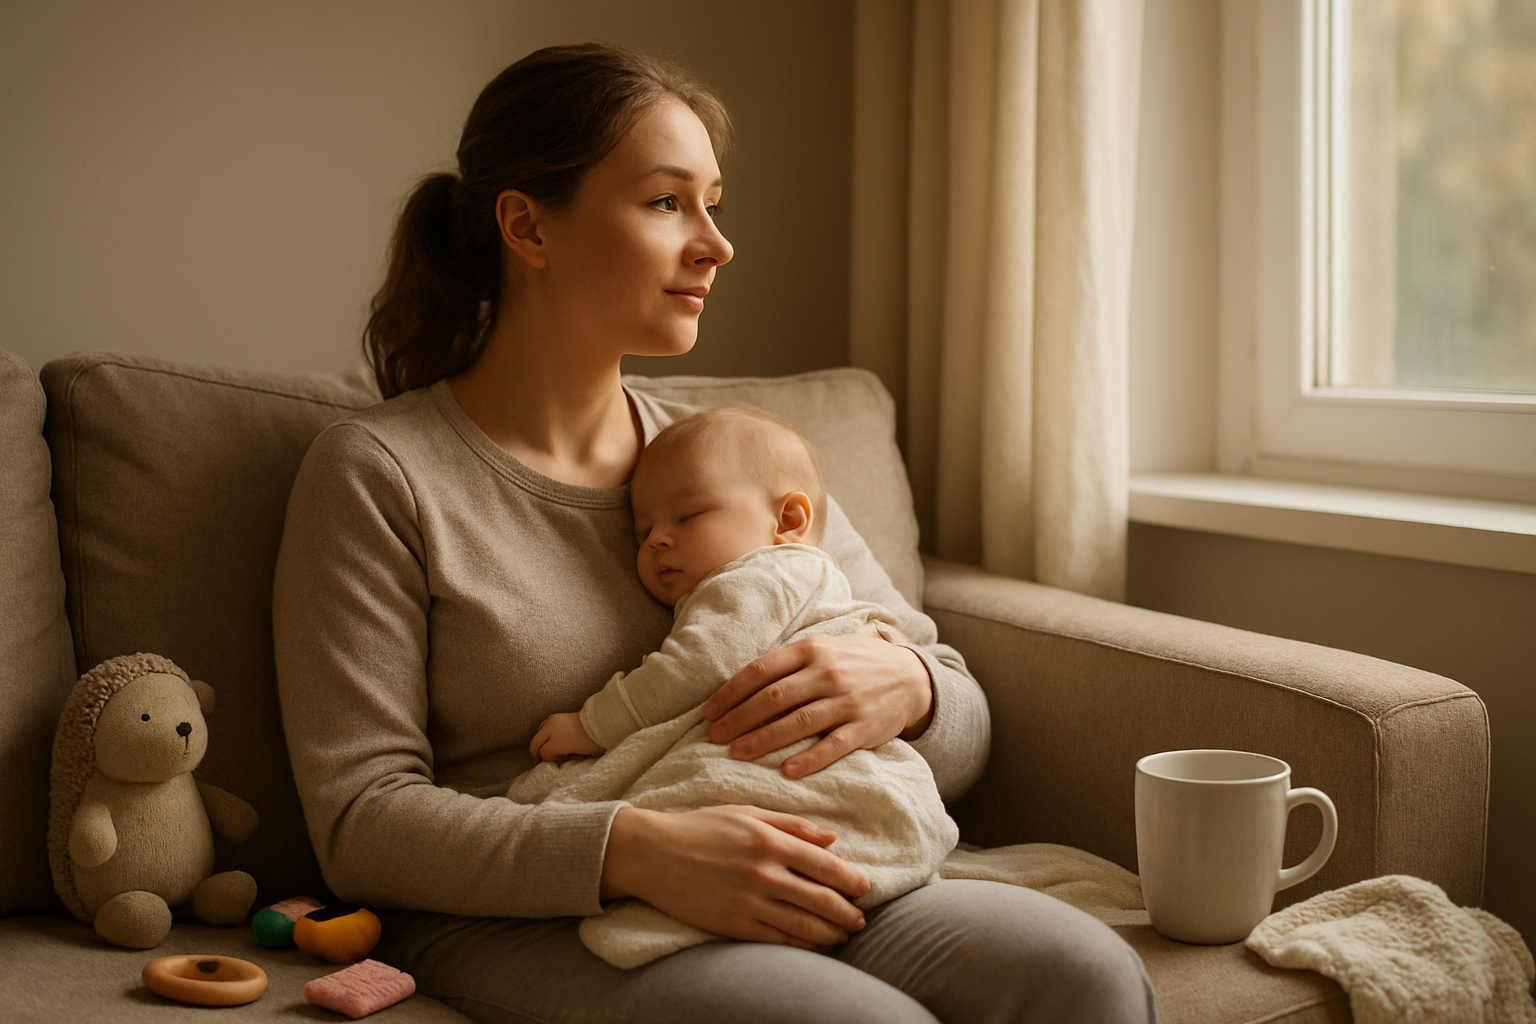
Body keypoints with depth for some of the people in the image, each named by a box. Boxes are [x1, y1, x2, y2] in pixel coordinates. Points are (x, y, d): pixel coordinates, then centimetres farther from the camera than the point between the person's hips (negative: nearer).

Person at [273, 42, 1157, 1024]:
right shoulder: (378, 473, -2)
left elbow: (964, 735, 13)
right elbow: (361, 822, -9)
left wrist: (905, 685, -13)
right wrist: (637, 852, -24)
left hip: (788, 898, 5)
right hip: (515, 927, -4)